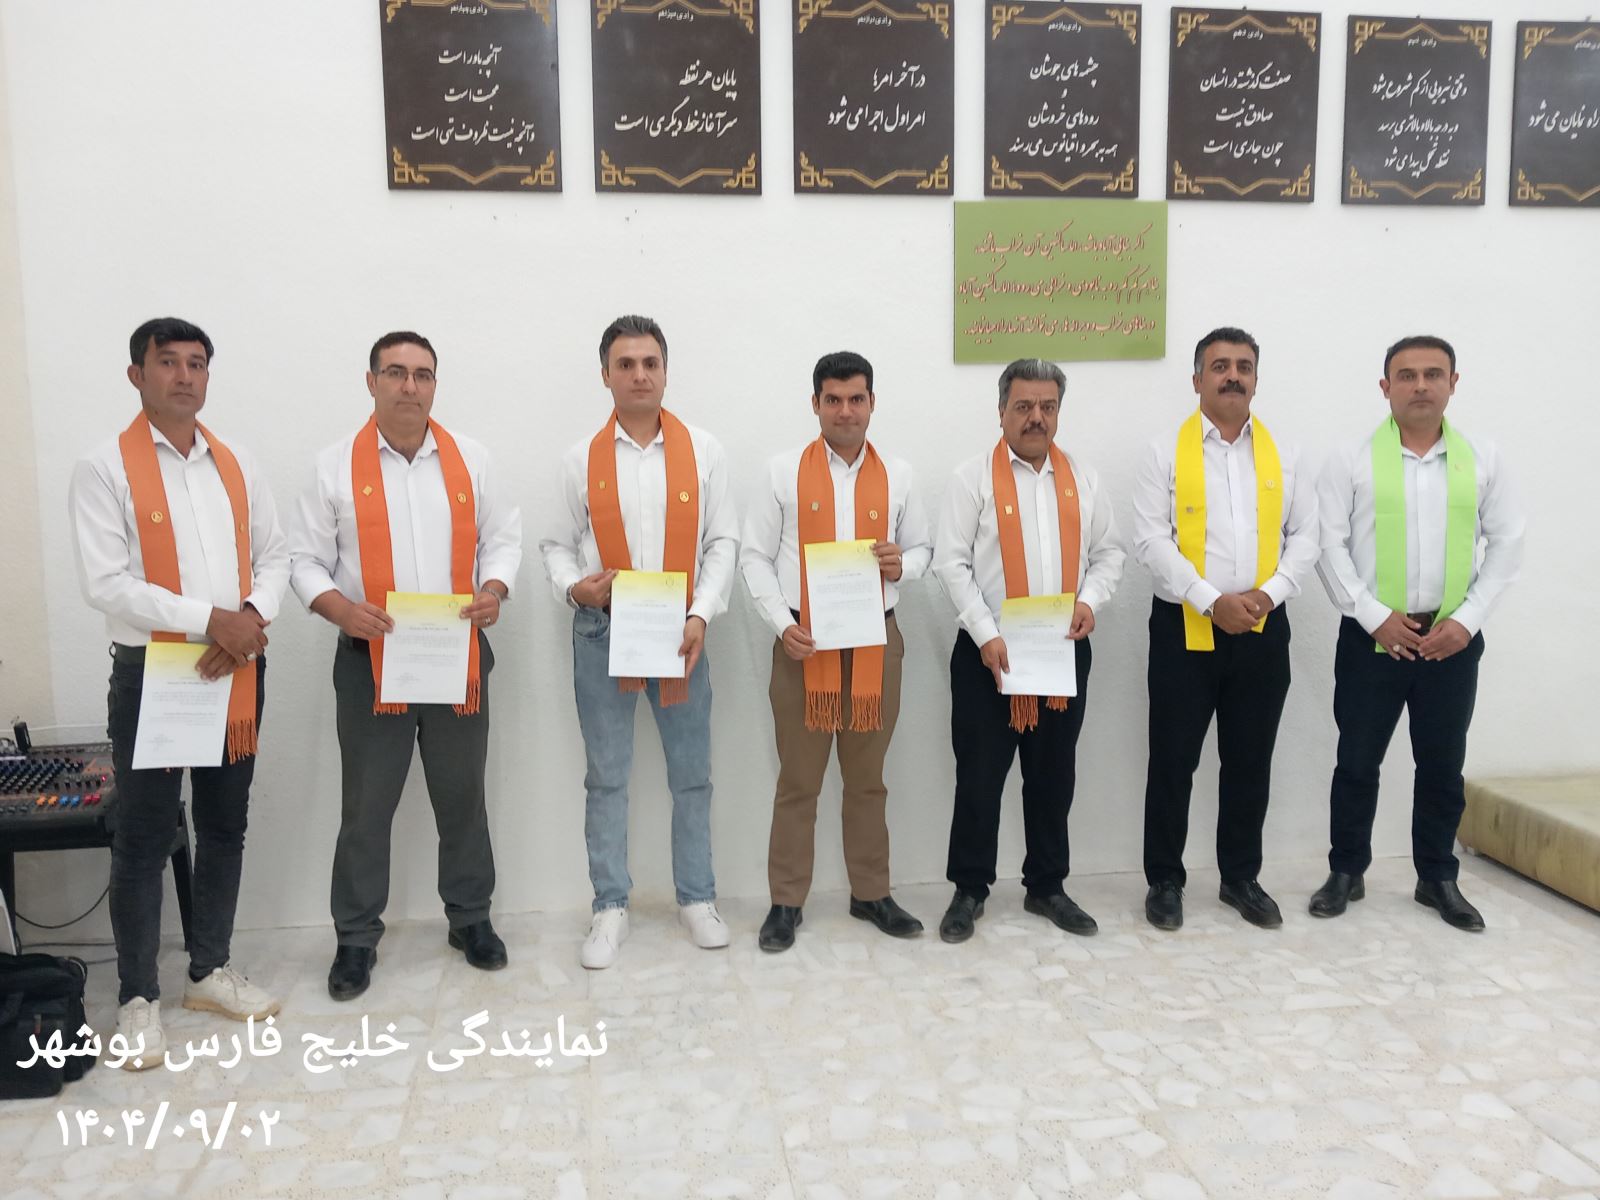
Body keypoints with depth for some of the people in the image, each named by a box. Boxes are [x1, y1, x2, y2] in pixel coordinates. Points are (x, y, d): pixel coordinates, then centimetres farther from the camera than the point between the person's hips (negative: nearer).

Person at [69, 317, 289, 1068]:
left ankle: (209, 971, 29)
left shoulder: (237, 466, 10)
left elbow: (275, 555, 8)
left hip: (237, 671, 5)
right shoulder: (105, 470, -7)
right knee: (144, 838, 3)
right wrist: (211, 620, -21)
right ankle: (138, 997, 17)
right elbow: (105, 584, -15)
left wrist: (252, 619, -12)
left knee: (224, 827, 14)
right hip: (151, 673, -5)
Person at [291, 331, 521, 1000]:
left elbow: (502, 537, 9)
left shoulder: (470, 460, 6)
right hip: (371, 658, -2)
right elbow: (307, 560, 0)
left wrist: (494, 589, -11)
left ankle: (470, 918, 30)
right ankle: (356, 937, 21)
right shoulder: (336, 466, -1)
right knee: (366, 806, 6)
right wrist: (340, 608, -19)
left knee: (462, 795, 13)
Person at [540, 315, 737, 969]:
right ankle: (610, 908, 20)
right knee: (606, 778, 8)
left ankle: (696, 897, 24)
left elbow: (722, 542, 0)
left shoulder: (703, 450, 2)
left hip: (682, 631, 0)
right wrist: (575, 586, -15)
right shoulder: (581, 459, 2)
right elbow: (556, 546, 6)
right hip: (602, 632, 0)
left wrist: (700, 616, -11)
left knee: (692, 774, 8)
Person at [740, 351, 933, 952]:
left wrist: (903, 565, -10)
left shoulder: (897, 475, 7)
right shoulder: (784, 472, -1)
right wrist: (782, 624, -13)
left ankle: (871, 893, 25)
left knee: (868, 778, 12)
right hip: (802, 643, -2)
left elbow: (923, 547, 14)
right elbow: (755, 556, -1)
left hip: (875, 641, 2)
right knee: (798, 780, 4)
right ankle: (786, 903, 16)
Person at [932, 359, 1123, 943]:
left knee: (1054, 775, 12)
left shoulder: (1082, 478, 10)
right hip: (990, 652, -4)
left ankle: (1047, 886, 26)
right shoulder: (974, 477, -3)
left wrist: (1090, 599, -7)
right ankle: (969, 890, 16)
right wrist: (986, 636, -15)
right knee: (980, 776, 2)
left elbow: (1108, 553, 13)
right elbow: (952, 562, -8)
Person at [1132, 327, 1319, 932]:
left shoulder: (1283, 454, 9)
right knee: (1173, 760, 4)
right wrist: (1212, 601, -18)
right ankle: (1164, 880, 18)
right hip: (1184, 629, -3)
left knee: (1250, 762, 11)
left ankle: (1241, 878, 26)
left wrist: (1271, 592, -11)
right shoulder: (1166, 451, -2)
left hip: (1262, 630, 3)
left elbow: (1305, 535, 6)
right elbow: (1150, 539, -10)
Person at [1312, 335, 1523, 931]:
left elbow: (1506, 543, 3)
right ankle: (1346, 872, 22)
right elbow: (1329, 547, -6)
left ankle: (1438, 878, 27)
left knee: (1443, 766, 12)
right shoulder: (1352, 462, -3)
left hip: (1452, 641, 2)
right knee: (1357, 763, 7)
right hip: (1371, 638, -2)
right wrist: (1375, 616, -13)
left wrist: (1468, 619, -7)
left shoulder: (1482, 459, 3)